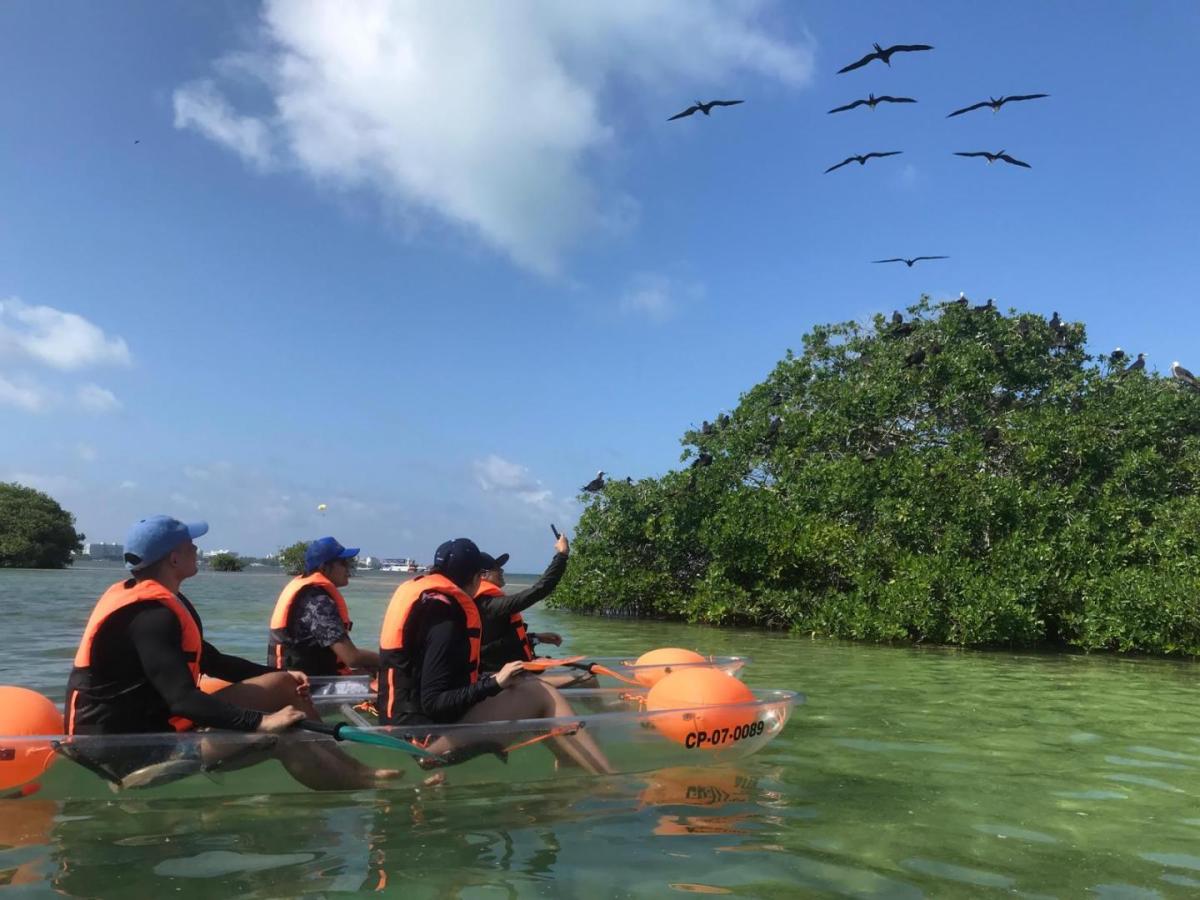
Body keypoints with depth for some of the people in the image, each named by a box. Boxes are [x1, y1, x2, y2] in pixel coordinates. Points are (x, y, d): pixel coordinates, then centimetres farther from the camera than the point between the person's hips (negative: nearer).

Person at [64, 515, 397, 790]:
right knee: (281, 739, -24)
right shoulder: (150, 615, -22)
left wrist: (283, 677, 12)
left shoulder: (163, 603, 11)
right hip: (127, 750, -11)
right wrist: (260, 722, -33)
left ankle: (353, 771, 3)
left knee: (282, 685, 5)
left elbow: (211, 661, 20)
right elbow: (183, 699, -30)